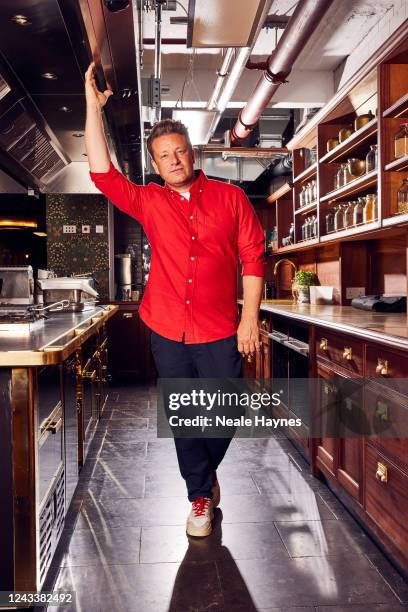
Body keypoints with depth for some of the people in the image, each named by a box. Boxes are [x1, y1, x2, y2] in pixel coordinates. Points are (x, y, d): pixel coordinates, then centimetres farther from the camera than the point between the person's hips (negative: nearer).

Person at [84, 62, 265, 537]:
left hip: (221, 333, -1)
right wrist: (93, 105, -6)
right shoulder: (149, 202, 6)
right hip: (168, 332, 1)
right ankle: (202, 496, 29)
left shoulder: (229, 197, 2)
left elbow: (253, 256, 0)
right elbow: (102, 172, -5)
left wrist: (250, 319, -5)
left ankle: (205, 472, 40)